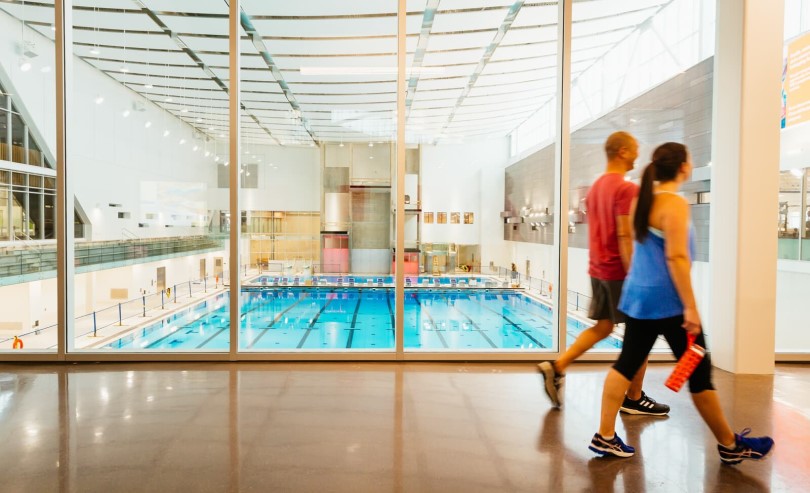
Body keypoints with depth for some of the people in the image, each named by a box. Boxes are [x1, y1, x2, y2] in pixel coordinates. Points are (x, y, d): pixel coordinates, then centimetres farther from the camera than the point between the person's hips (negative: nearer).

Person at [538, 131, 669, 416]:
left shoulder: (596, 187, 13)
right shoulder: (627, 189, -15)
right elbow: (625, 237, -21)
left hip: (598, 269, 8)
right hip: (620, 270, -8)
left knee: (603, 326, 16)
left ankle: (557, 368, 7)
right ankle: (634, 399, 18)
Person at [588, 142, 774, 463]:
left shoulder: (644, 200, 12)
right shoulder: (675, 203, -15)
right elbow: (676, 258, -21)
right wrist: (690, 307, -18)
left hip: (638, 297, 8)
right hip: (668, 302, -8)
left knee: (626, 364, 9)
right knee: (699, 373, 7)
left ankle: (605, 437, 12)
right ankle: (729, 445, 26)